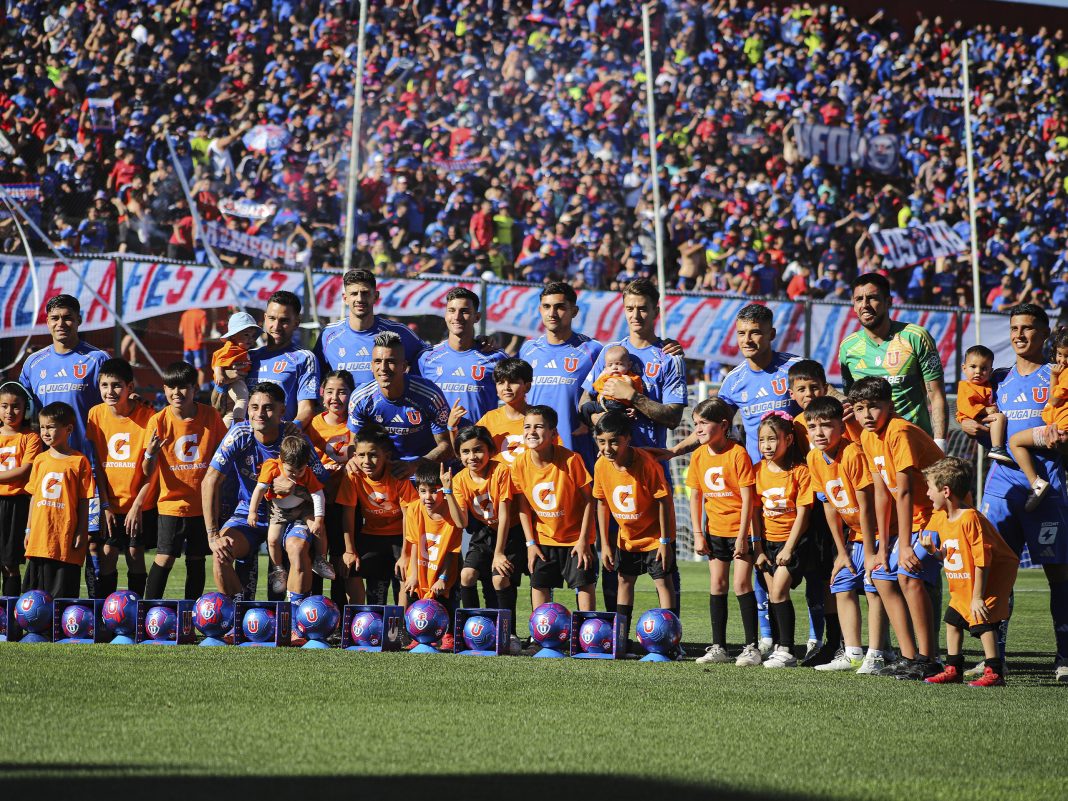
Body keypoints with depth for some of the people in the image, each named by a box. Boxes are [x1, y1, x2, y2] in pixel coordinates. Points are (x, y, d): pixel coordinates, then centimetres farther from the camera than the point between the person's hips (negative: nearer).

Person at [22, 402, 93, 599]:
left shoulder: (79, 461, -4)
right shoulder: (40, 460, 9)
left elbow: (84, 501, -4)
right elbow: (34, 497, 14)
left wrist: (81, 532, -7)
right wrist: (29, 529, 12)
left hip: (66, 537, -5)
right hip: (40, 537, 5)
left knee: (63, 592, -1)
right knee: (34, 588, 8)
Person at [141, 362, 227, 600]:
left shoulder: (210, 416, -5)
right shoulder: (158, 421, -9)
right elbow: (148, 473, -11)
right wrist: (150, 453, -33)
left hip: (203, 502, 2)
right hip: (171, 502, -2)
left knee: (196, 559, 8)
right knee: (165, 558, -9)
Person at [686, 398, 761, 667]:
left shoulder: (738, 453, -15)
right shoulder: (699, 456, 3)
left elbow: (747, 497, -15)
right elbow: (695, 496, 8)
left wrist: (742, 536, -17)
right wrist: (698, 534, 2)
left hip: (740, 530, -6)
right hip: (715, 531, 6)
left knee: (742, 584, -8)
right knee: (717, 585, 7)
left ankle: (751, 647, -3)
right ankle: (718, 647, 12)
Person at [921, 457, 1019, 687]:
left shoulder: (970, 519, -27)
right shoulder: (939, 518, 1)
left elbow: (982, 561, -26)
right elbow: (946, 556, 12)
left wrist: (977, 597, -25)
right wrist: (932, 550, -11)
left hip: (995, 574, -9)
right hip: (962, 585, 9)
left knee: (982, 620, -17)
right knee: (953, 618, 11)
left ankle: (994, 672, -14)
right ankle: (953, 668, 21)